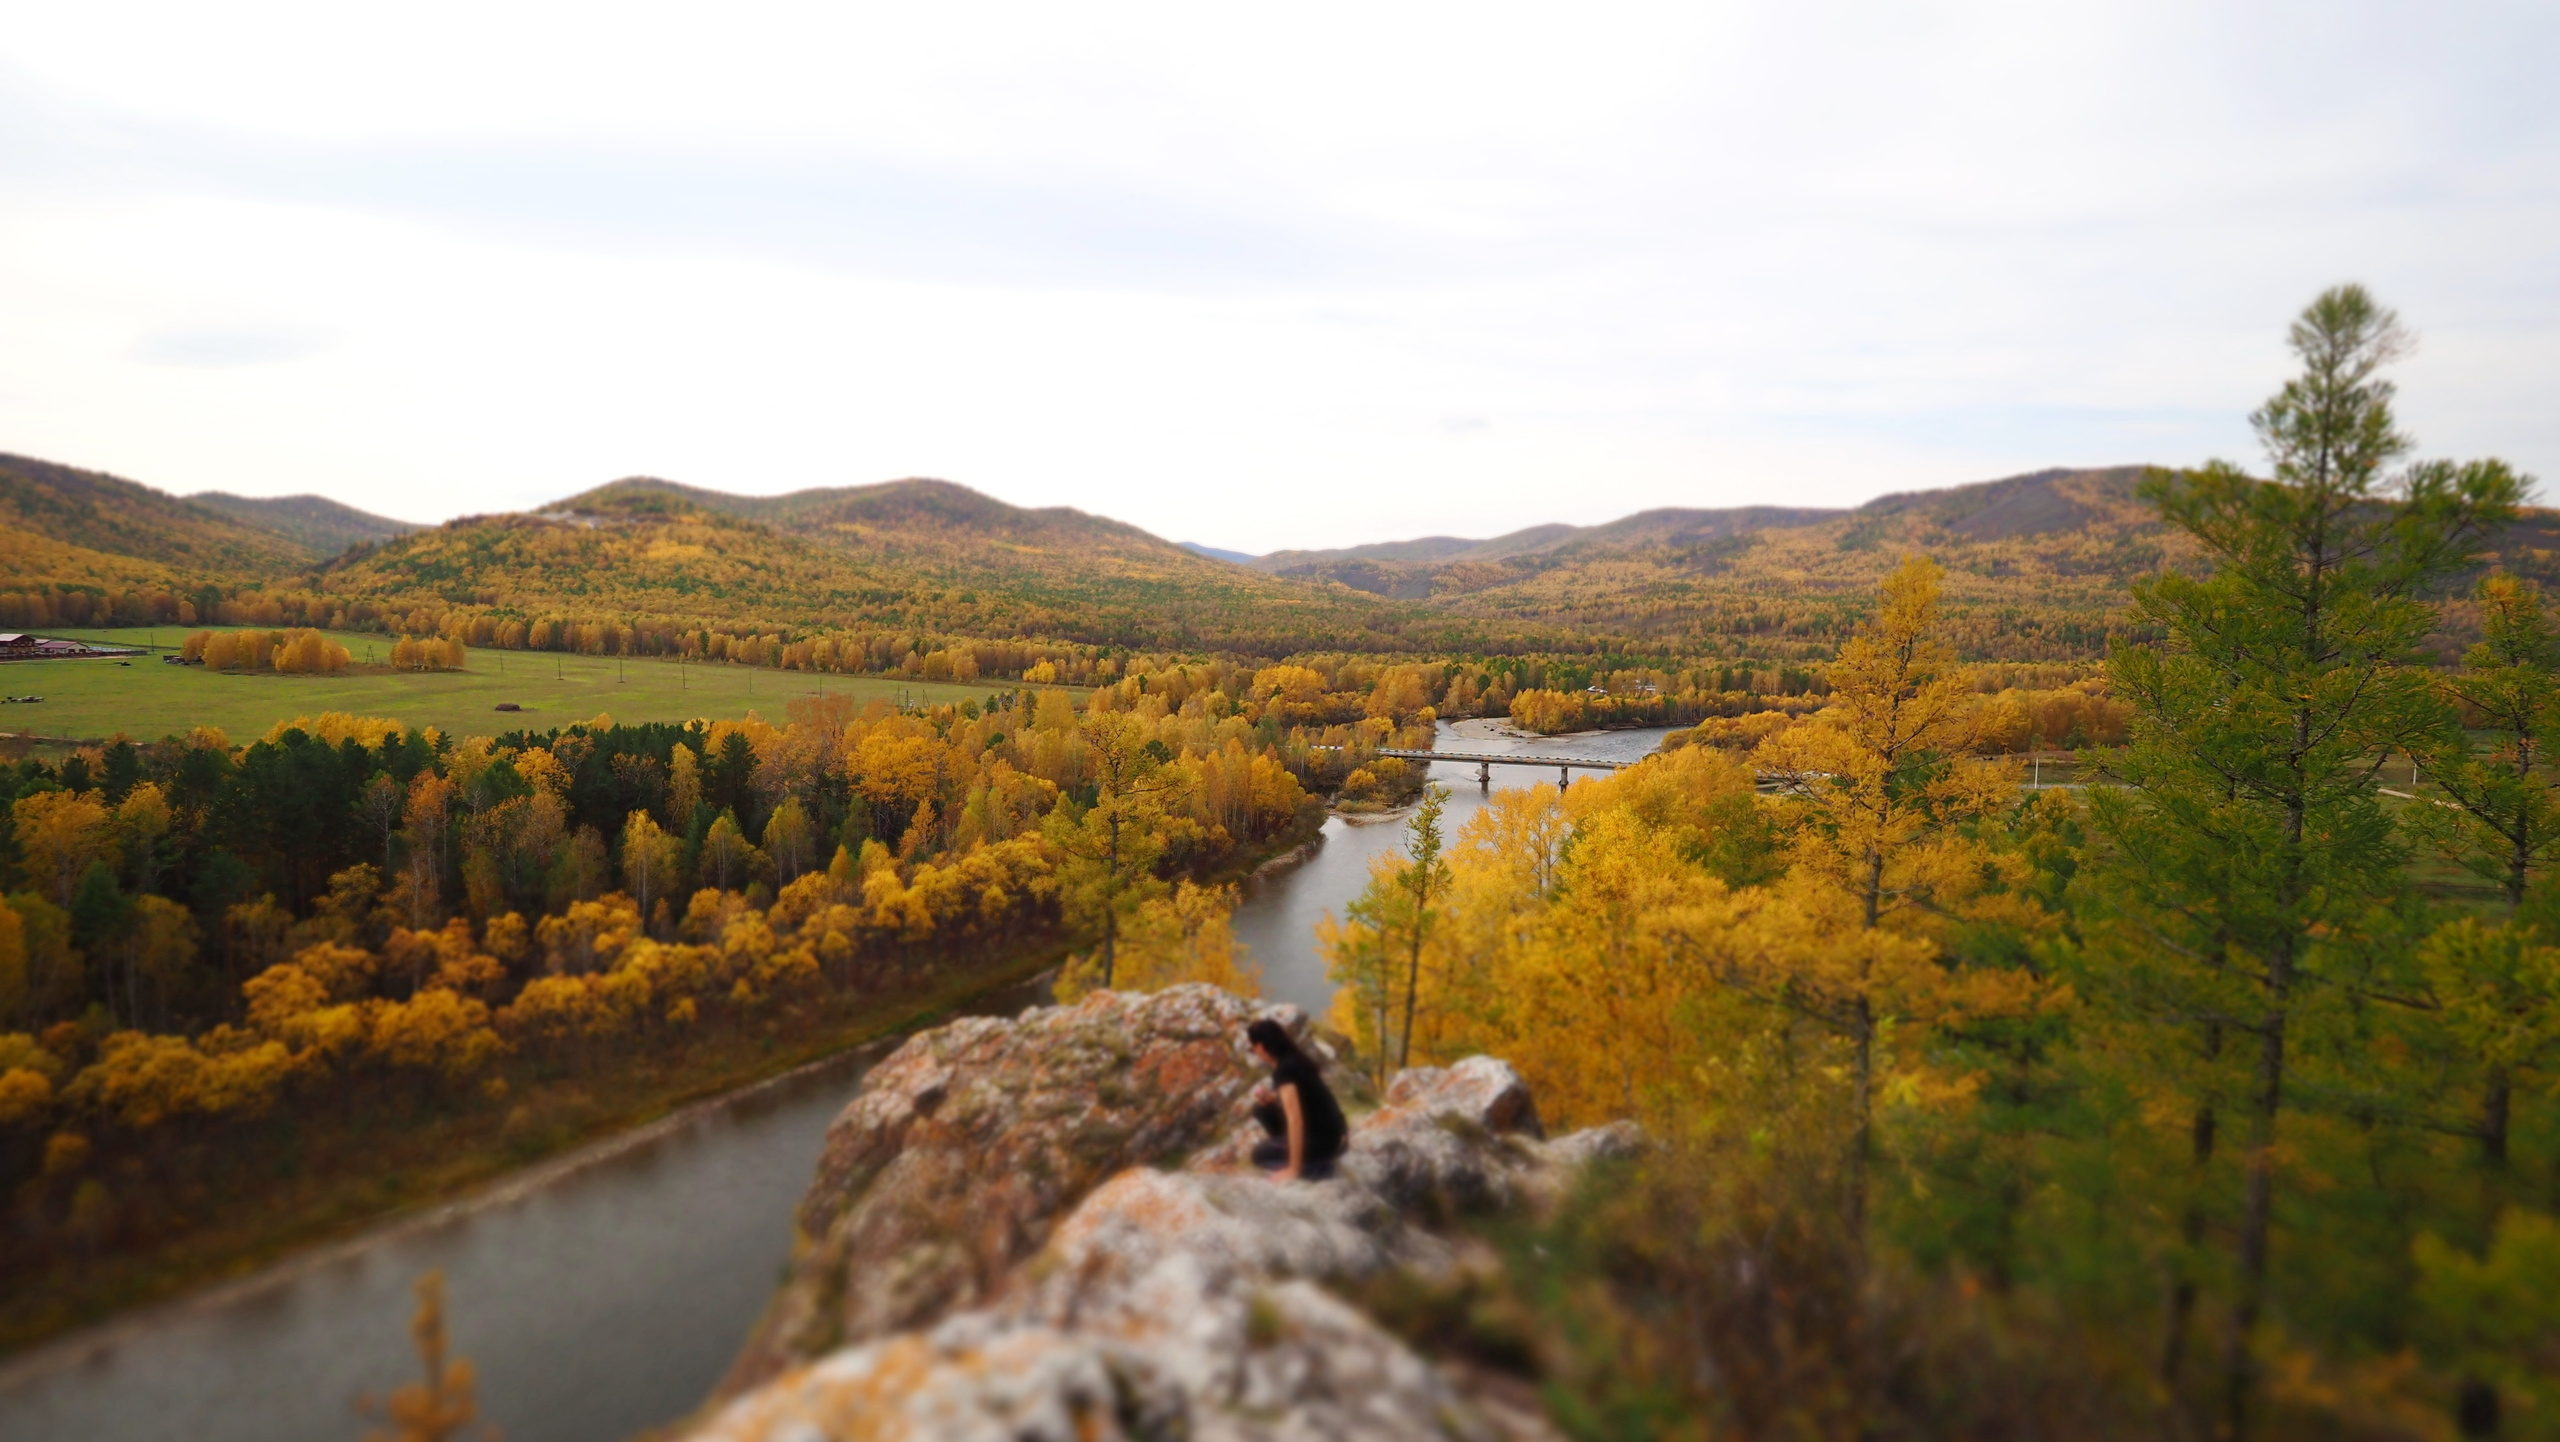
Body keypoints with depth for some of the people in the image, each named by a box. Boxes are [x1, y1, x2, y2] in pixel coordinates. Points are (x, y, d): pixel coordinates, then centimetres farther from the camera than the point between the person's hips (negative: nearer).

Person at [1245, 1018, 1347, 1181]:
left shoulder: (1283, 1070, -21)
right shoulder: (1295, 1059, 7)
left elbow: (1295, 1121, -25)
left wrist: (1293, 1170, -20)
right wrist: (1271, 1098, 5)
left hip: (1325, 1141, -9)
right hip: (1332, 1131, 9)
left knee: (1260, 1154, 9)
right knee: (1262, 1109, 13)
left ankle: (1315, 1166, -5)